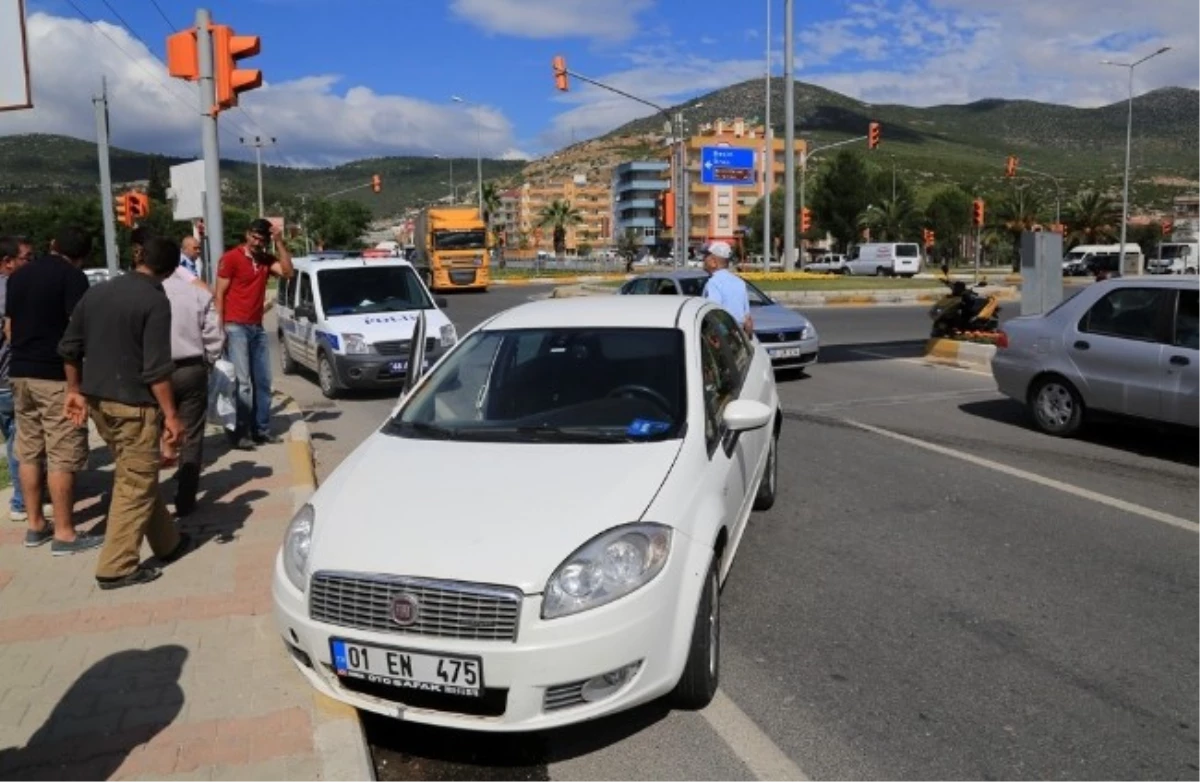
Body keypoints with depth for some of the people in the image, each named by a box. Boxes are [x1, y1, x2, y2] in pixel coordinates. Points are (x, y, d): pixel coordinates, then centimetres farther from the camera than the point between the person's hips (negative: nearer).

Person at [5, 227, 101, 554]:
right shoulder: (73, 277, -9)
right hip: (56, 374, -7)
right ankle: (64, 534, 0)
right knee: (63, 455, -3)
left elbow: (8, 327, 18)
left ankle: (35, 525, 22)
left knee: (28, 452, 13)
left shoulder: (18, 274, 12)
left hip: (20, 372, 8)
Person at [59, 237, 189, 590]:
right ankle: (116, 567, 5)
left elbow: (69, 348, 12)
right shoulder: (155, 301, -14)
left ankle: (167, 543, 31)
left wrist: (75, 390, 22)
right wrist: (171, 414, -15)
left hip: (97, 400, 8)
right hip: (134, 404, -8)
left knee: (137, 478, 18)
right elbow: (156, 368, -19)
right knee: (135, 485, 2)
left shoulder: (97, 292, 8)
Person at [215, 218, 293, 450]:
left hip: (257, 327, 6)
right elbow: (220, 294, -6)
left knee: (263, 381, 8)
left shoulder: (267, 260, 11)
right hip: (236, 327, -6)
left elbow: (288, 272, -6)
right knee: (242, 382, -9)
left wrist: (280, 243, -7)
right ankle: (241, 432, -5)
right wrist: (220, 327, -13)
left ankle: (261, 428, 15)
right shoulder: (231, 258, -5)